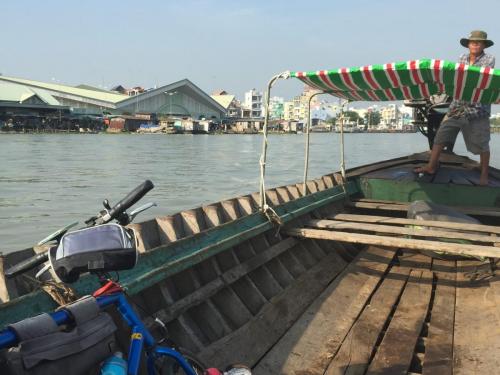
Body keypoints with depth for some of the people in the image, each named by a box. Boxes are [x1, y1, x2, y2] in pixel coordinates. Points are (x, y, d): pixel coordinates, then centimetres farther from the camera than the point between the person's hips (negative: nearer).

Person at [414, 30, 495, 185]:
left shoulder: (489, 59, -1)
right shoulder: (462, 58, 14)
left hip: (478, 109, -4)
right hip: (457, 107, 5)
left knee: (482, 144, 2)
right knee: (440, 136, 0)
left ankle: (484, 175, 15)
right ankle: (431, 166, 8)